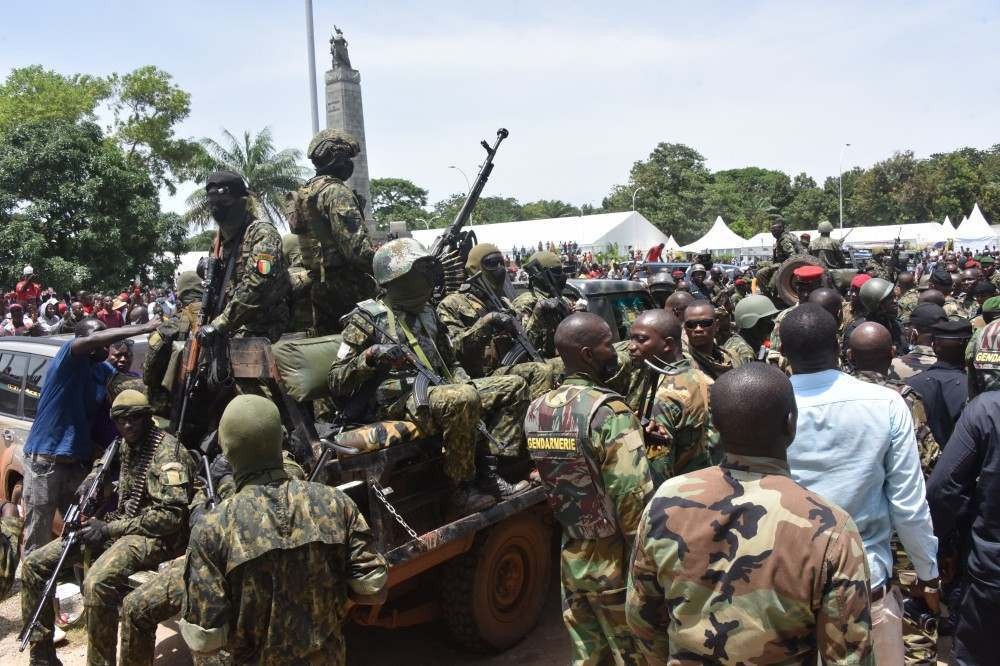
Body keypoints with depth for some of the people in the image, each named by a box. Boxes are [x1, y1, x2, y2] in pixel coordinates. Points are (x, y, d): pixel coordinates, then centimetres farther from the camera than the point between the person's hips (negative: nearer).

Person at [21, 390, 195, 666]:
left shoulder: (168, 452, -15)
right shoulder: (122, 446, 11)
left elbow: (171, 516, -21)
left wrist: (109, 529, -19)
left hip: (154, 537, -9)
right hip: (117, 526, 9)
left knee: (97, 583, -36)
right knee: (34, 563, 2)